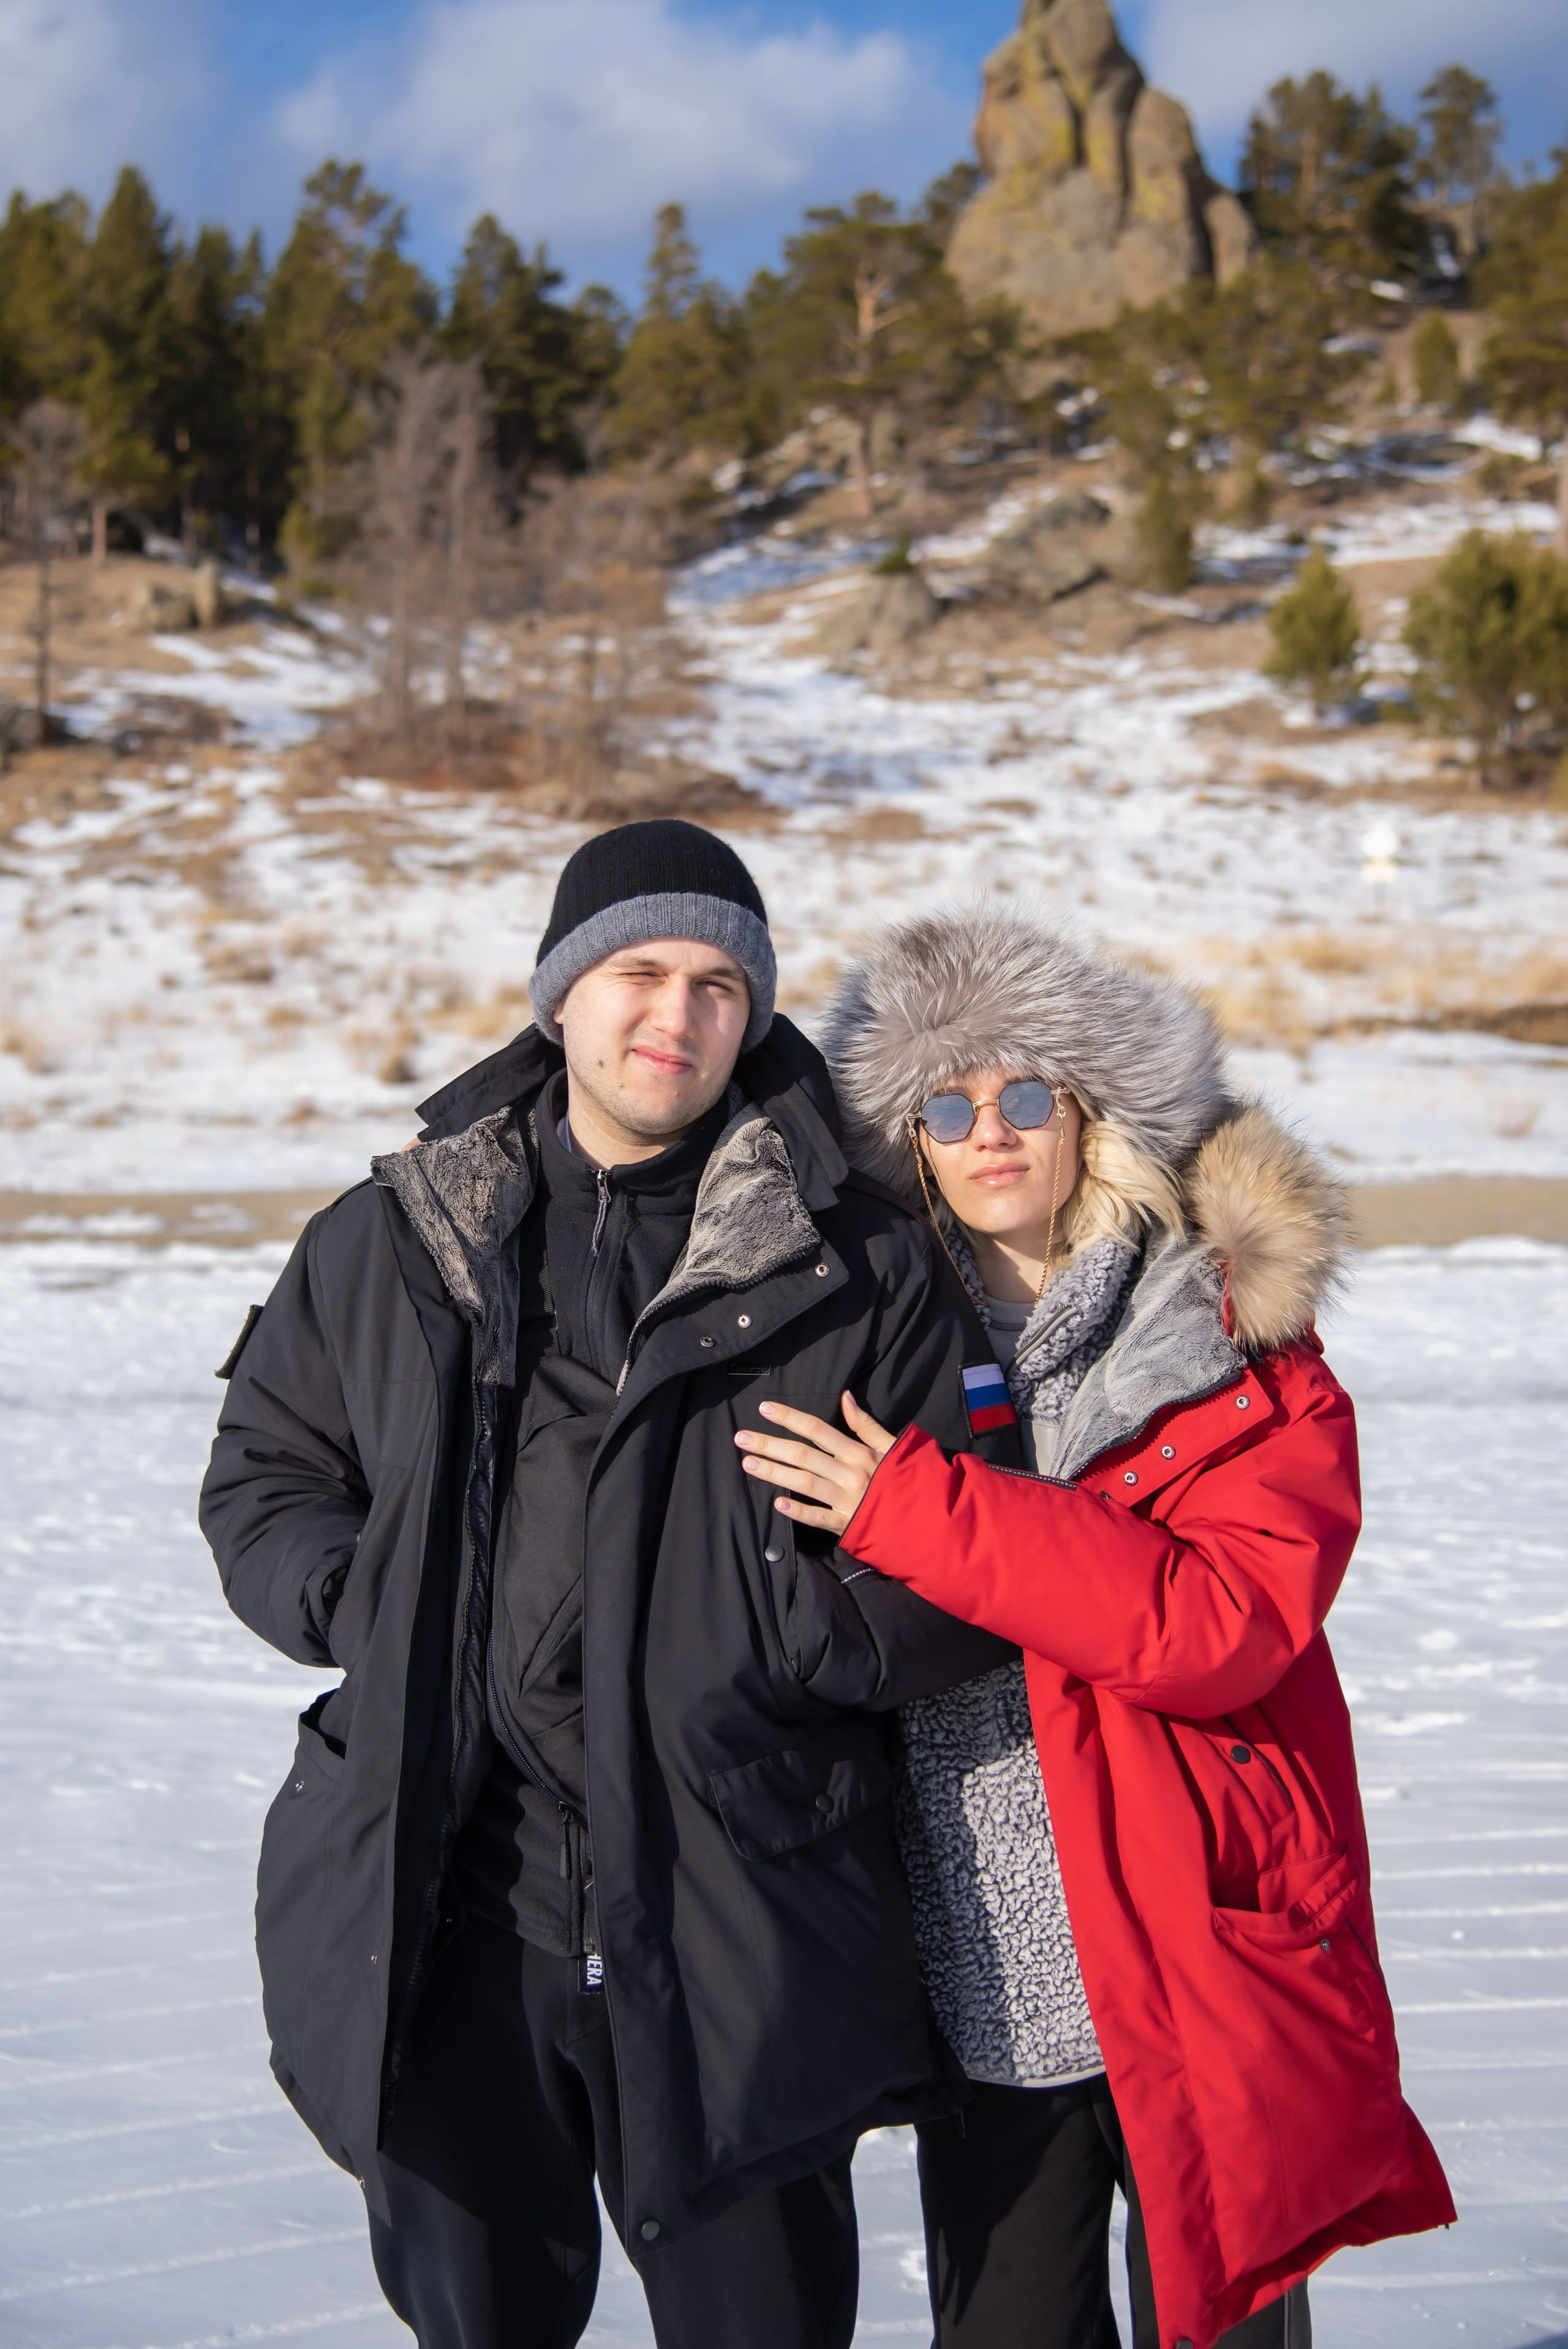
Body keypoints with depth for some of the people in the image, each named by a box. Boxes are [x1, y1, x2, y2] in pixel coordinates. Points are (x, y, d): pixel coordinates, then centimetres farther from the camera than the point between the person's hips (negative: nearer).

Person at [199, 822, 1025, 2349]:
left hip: (735, 1932, -2)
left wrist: (779, 1645, -14)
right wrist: (366, 1601, -3)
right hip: (442, 1916, 2)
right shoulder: (390, 1244, 7)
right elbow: (260, 1477, 15)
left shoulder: (857, 1269, -2)